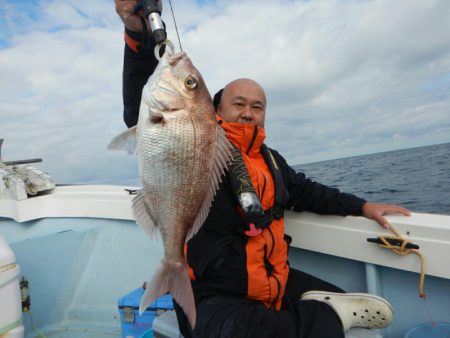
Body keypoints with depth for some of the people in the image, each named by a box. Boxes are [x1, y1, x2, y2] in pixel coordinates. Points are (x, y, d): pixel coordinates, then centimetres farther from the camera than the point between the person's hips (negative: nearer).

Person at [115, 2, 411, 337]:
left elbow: (306, 191, 22)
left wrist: (361, 206, 18)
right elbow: (143, 112, -21)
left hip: (276, 282, 6)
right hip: (213, 295, -5)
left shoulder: (271, 159, 10)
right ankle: (326, 310, -15)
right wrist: (140, 36, -33)